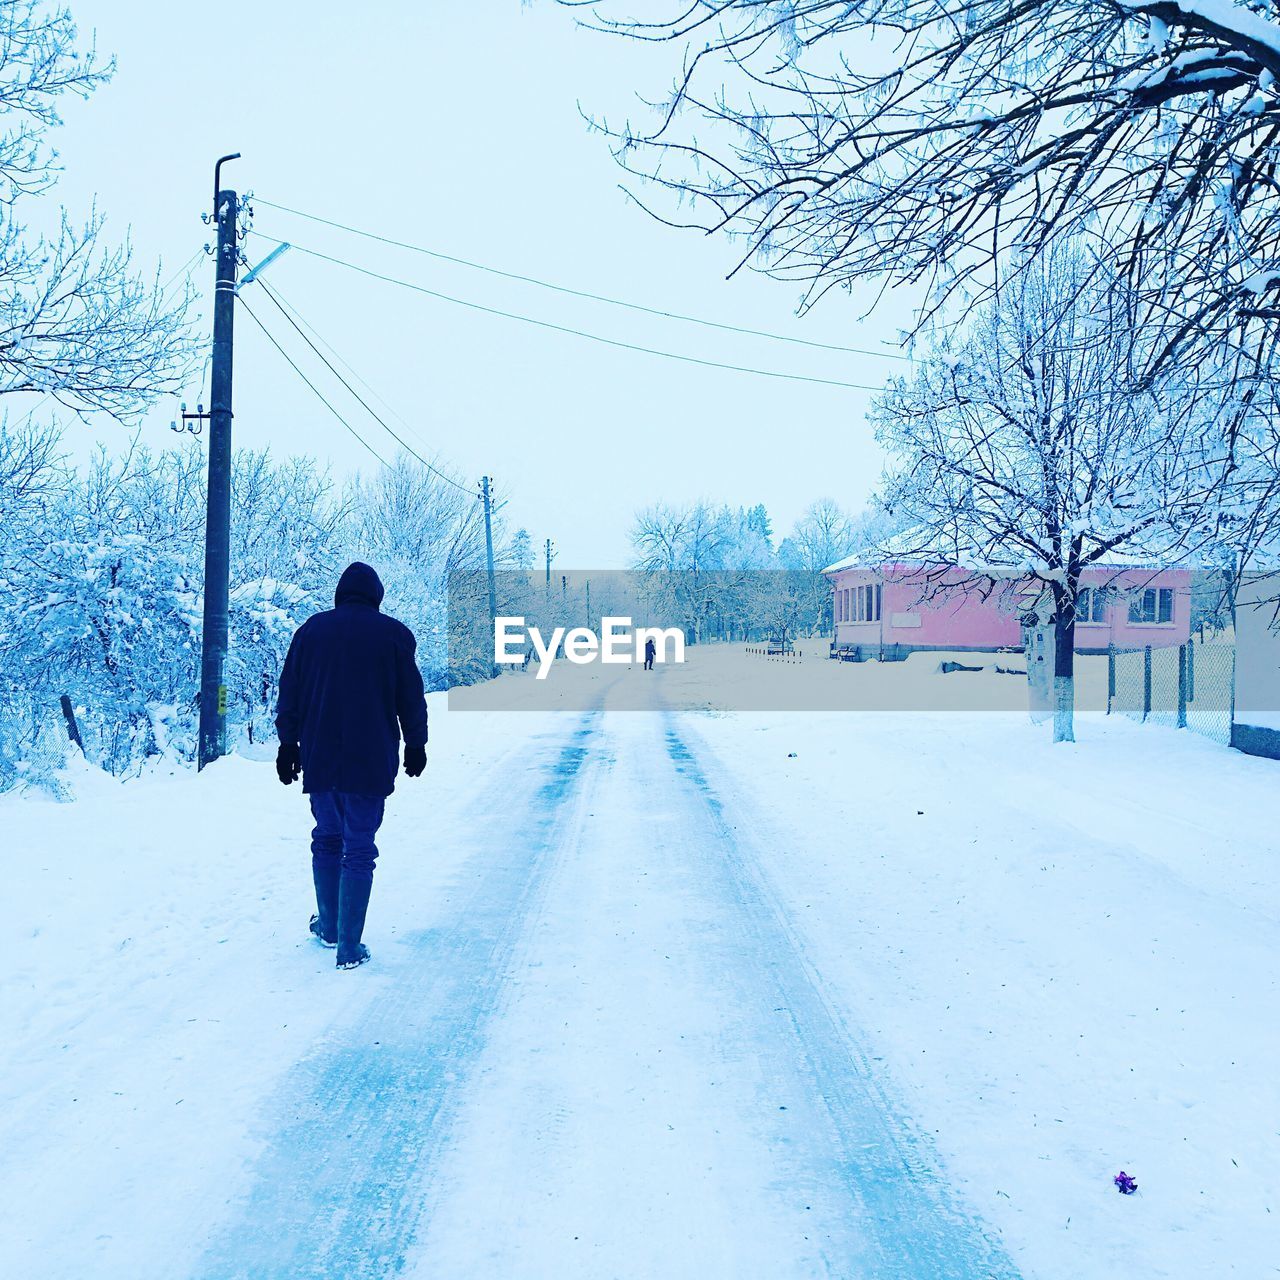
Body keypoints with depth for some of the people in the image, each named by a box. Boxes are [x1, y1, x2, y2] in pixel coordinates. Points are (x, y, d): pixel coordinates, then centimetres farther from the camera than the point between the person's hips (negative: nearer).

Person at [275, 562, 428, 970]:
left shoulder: (311, 629, 7)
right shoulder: (394, 633, -2)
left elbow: (289, 694, 8)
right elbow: (411, 698, 1)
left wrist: (288, 744, 15)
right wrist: (415, 745, 12)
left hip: (318, 758, 3)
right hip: (371, 762, -3)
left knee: (327, 838, 20)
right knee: (359, 849, 1)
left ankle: (328, 927, 29)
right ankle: (349, 947, 1)